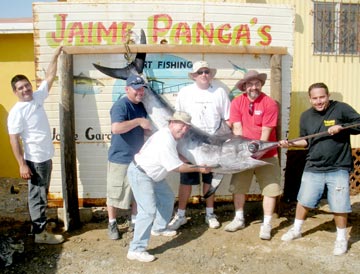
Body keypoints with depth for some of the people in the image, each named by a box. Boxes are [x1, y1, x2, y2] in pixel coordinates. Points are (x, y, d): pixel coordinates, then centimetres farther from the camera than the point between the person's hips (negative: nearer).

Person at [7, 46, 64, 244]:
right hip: (35, 160, -8)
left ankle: (39, 223, 31)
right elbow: (14, 140, -16)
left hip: (46, 157, 8)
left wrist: (55, 56, 13)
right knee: (38, 195, 1)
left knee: (41, 194, 18)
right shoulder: (17, 112, -15)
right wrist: (22, 165, -19)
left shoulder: (37, 97, 6)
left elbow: (50, 77, 14)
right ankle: (40, 233, 10)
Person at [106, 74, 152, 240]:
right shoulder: (120, 105, -17)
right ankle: (112, 224, 21)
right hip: (120, 158, -7)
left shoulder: (142, 106, 9)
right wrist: (138, 121, -27)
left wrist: (149, 129, -1)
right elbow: (116, 128, -33)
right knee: (116, 193, 5)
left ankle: (134, 222, 31)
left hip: (138, 157, 8)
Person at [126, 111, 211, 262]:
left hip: (153, 174, 11)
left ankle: (159, 228, 42)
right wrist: (199, 169, -12)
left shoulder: (168, 135, 2)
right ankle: (136, 250, -12)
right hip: (140, 174, -11)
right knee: (148, 211, -17)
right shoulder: (165, 141, -28)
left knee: (167, 198, 23)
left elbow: (175, 157, 17)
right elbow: (177, 167, -22)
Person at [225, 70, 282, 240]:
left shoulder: (270, 104, -12)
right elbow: (237, 129, -8)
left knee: (270, 189, -1)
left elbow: (266, 133, -15)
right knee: (238, 186, 10)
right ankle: (239, 219, 27)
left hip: (266, 154, -2)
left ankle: (266, 224, 11)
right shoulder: (237, 102, -5)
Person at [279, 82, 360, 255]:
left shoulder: (341, 109, -8)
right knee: (304, 200, 12)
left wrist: (341, 127, -20)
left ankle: (341, 238, 24)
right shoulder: (306, 116, 5)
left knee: (339, 206, 2)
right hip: (313, 168, 4)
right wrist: (291, 144, -3)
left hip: (338, 169, -3)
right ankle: (296, 230, 34)